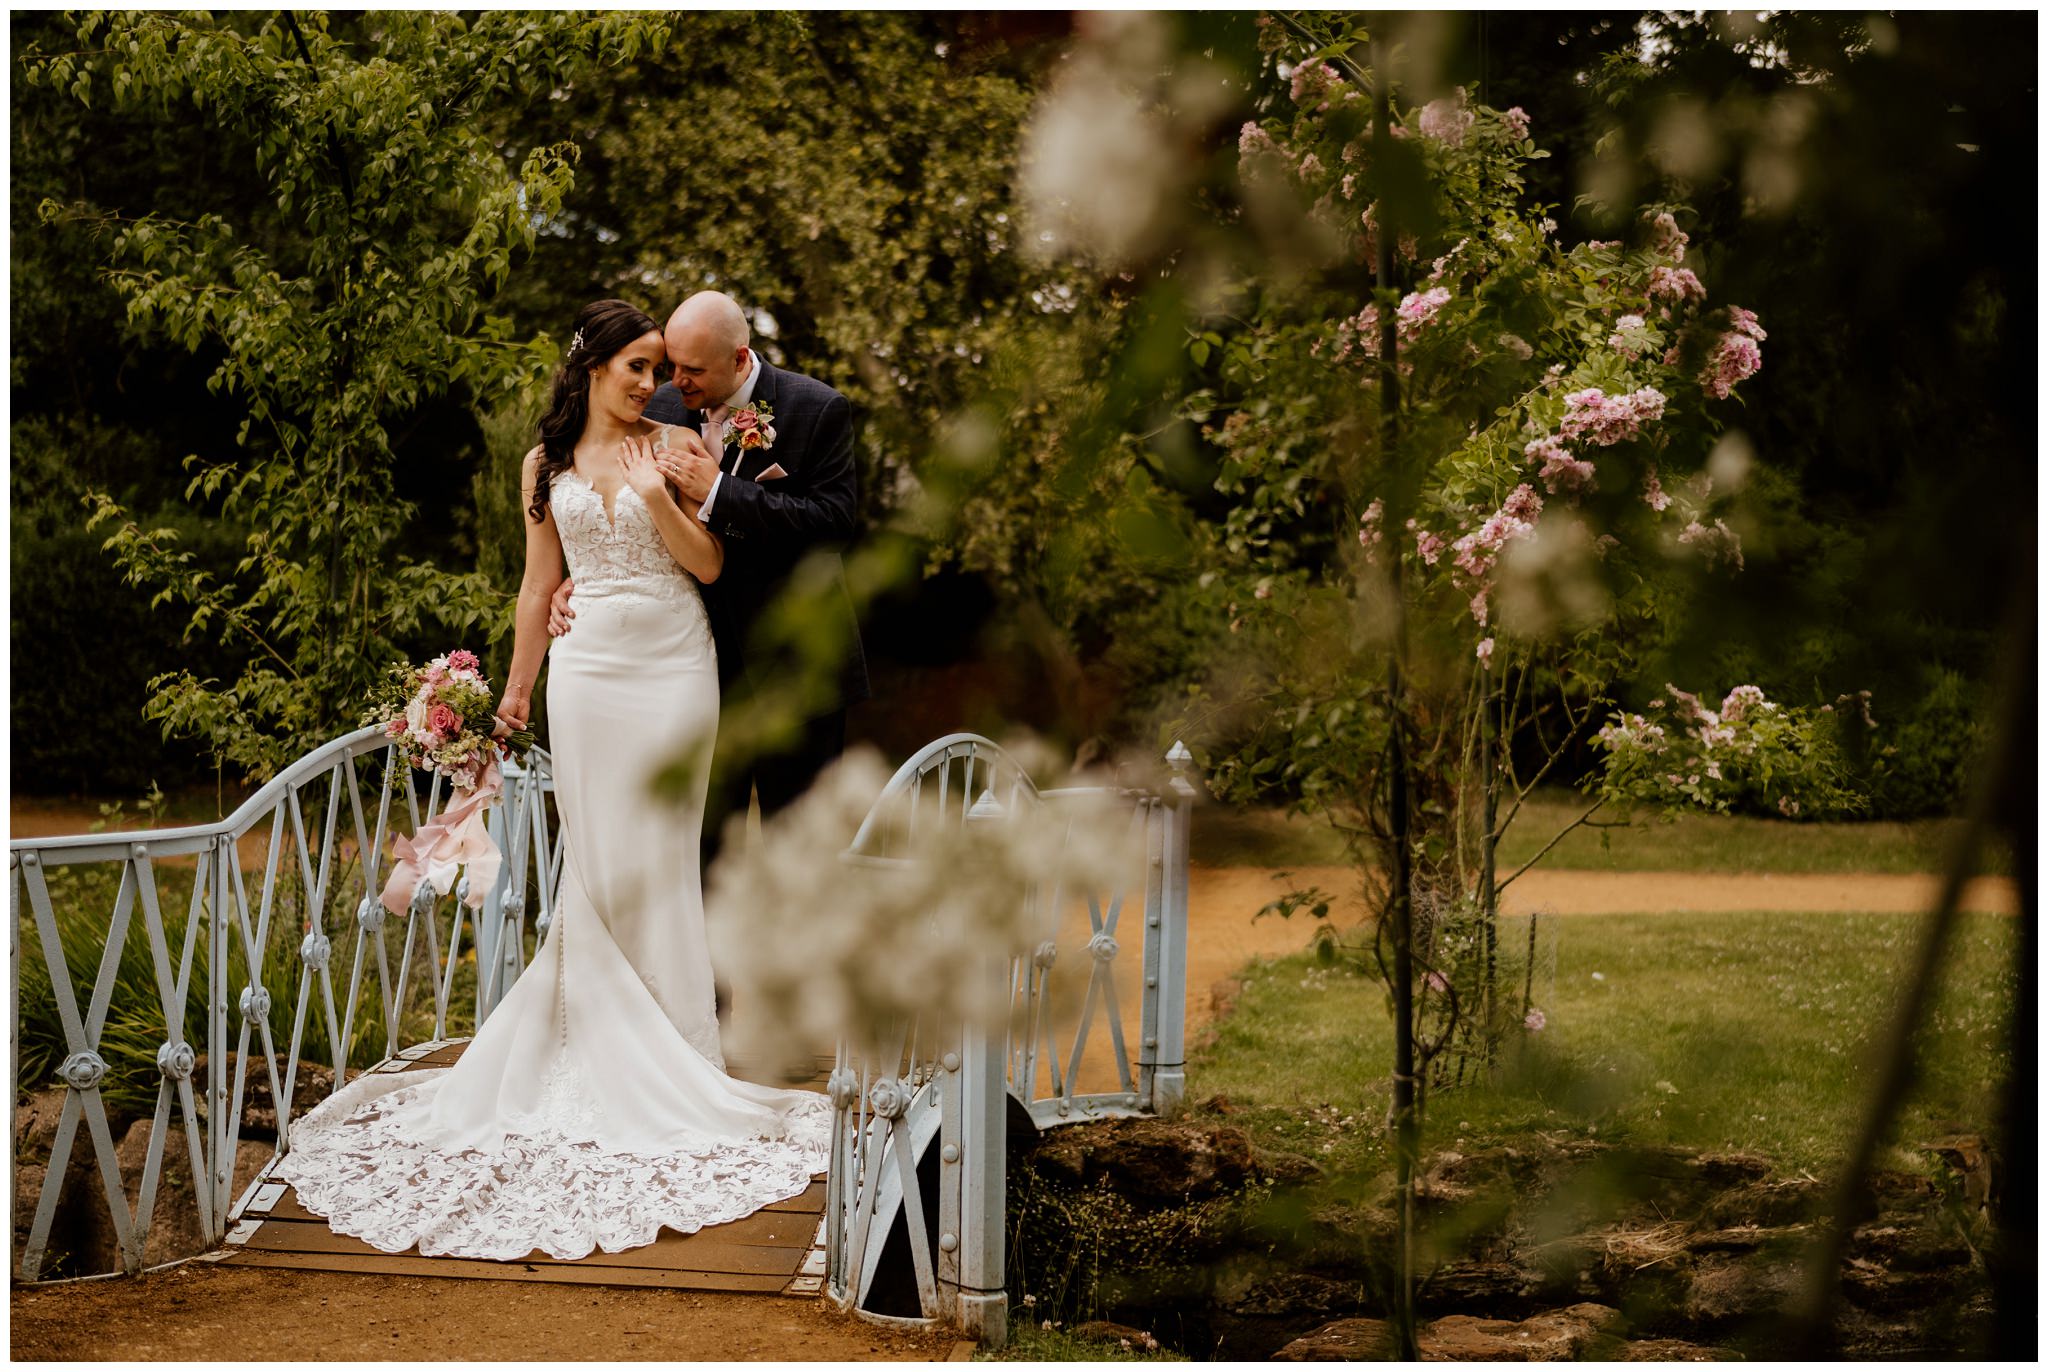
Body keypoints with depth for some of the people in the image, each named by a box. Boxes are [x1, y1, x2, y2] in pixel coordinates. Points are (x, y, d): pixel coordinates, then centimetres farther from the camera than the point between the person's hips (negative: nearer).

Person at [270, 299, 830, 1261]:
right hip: (590, 669, 1)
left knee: (661, 857, 1)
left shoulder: (673, 446, 3)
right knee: (595, 861, 0)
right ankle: (601, 1047, 8)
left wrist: (657, 496, -15)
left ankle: (674, 1057, 9)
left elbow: (709, 565, 0)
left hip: (674, 666, -1)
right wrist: (516, 689, 15)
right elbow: (539, 585, 14)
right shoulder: (547, 466, 9)